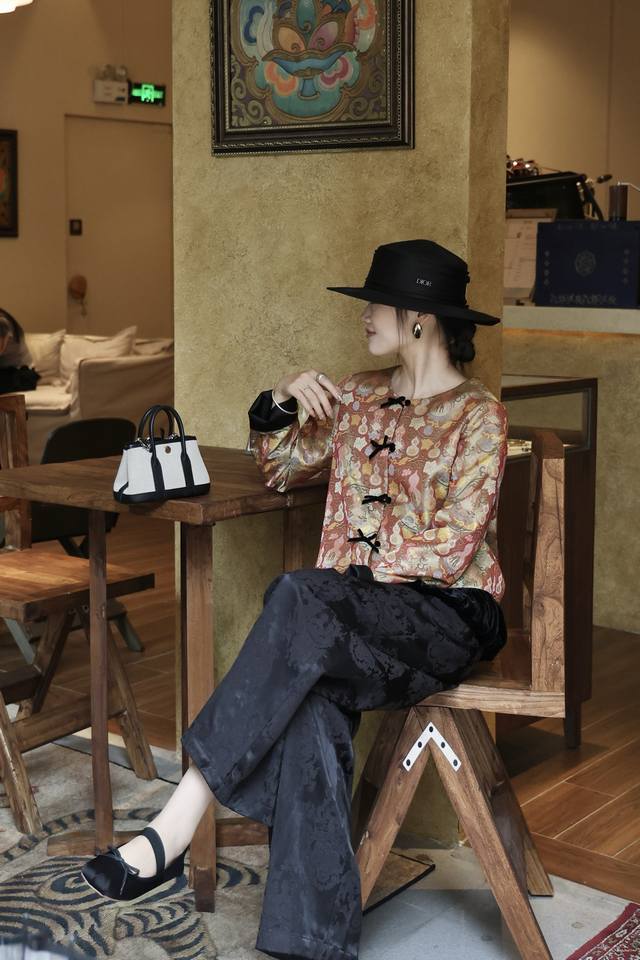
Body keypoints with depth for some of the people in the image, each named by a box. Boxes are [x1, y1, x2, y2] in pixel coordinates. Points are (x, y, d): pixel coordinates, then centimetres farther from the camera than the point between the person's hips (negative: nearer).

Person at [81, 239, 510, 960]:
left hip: (446, 612, -5)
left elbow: (453, 546, -10)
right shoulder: (356, 398, 18)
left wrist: (358, 573, -14)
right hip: (355, 615, 5)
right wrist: (281, 401, 8)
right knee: (311, 710, -32)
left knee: (296, 597, -35)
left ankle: (175, 827, -36)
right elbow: (280, 468, 26)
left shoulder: (477, 414, -2)